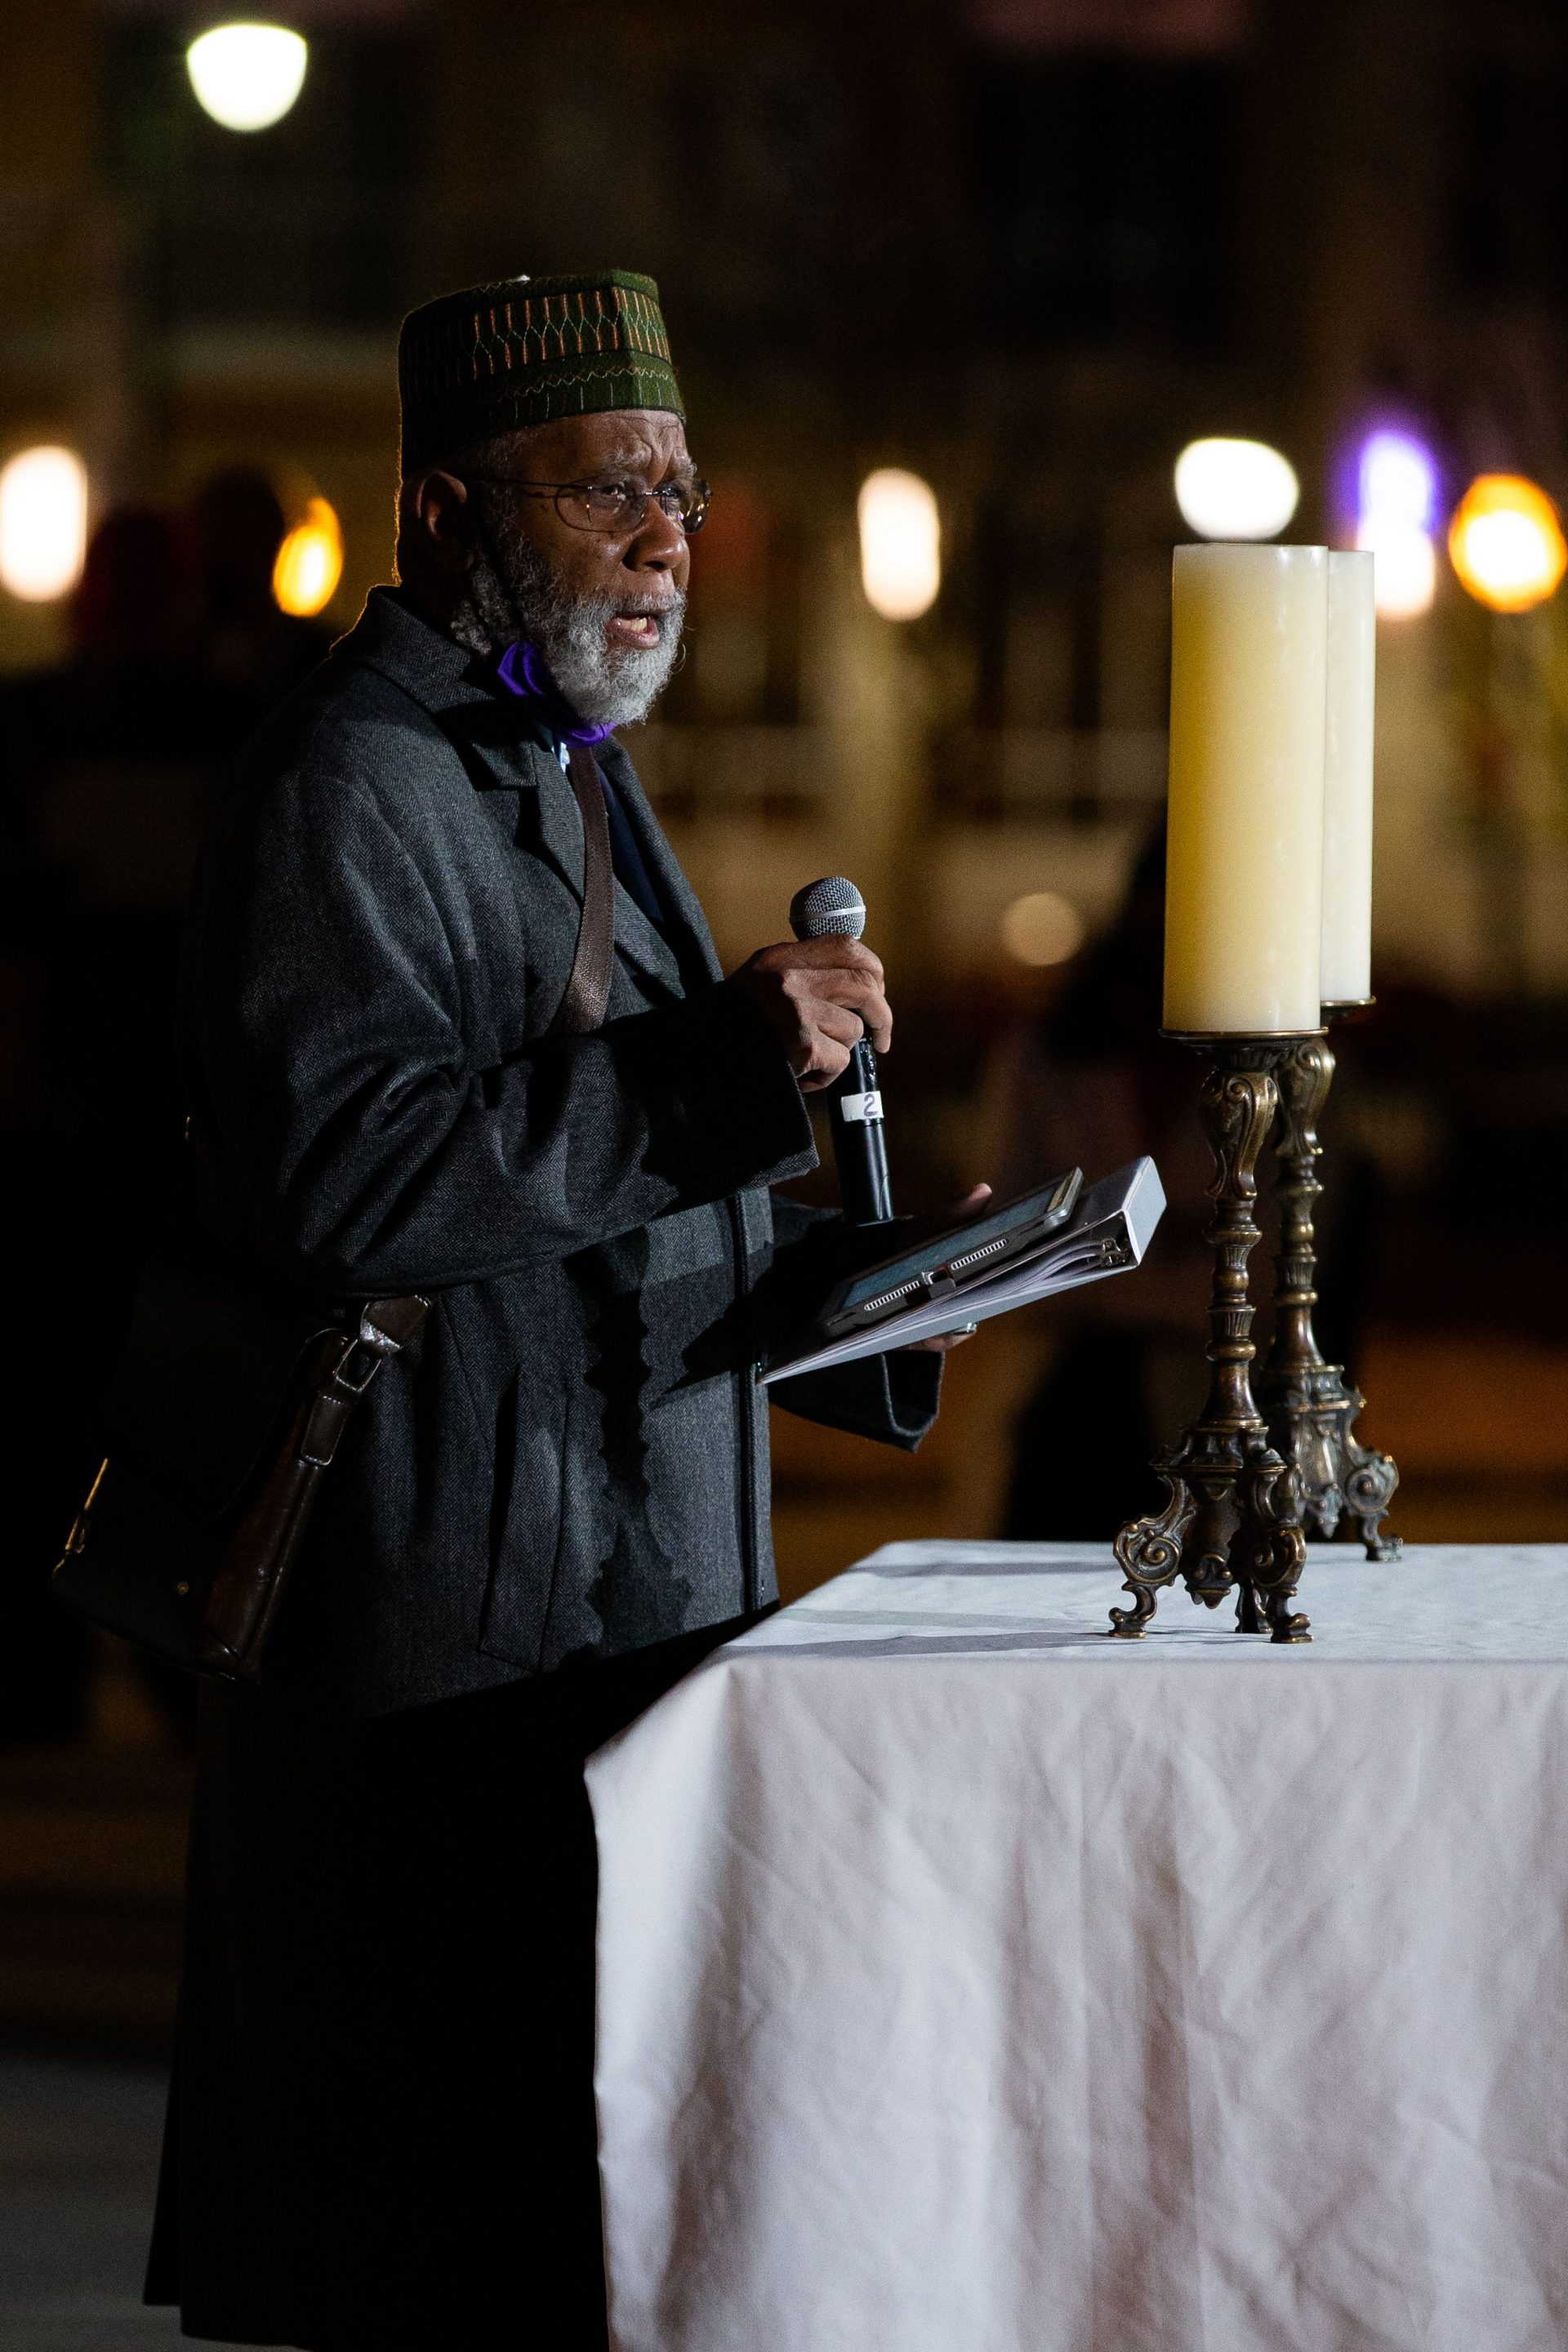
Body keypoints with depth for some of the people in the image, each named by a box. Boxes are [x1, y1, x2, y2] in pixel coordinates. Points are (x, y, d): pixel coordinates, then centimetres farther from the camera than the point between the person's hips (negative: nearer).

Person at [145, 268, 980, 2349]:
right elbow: (325, 1172, -24)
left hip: (630, 1622, 10)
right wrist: (710, 1070, -26)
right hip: (464, 1653, -10)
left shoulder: (571, 776, 22)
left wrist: (867, 1285, 11)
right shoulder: (353, 791, -10)